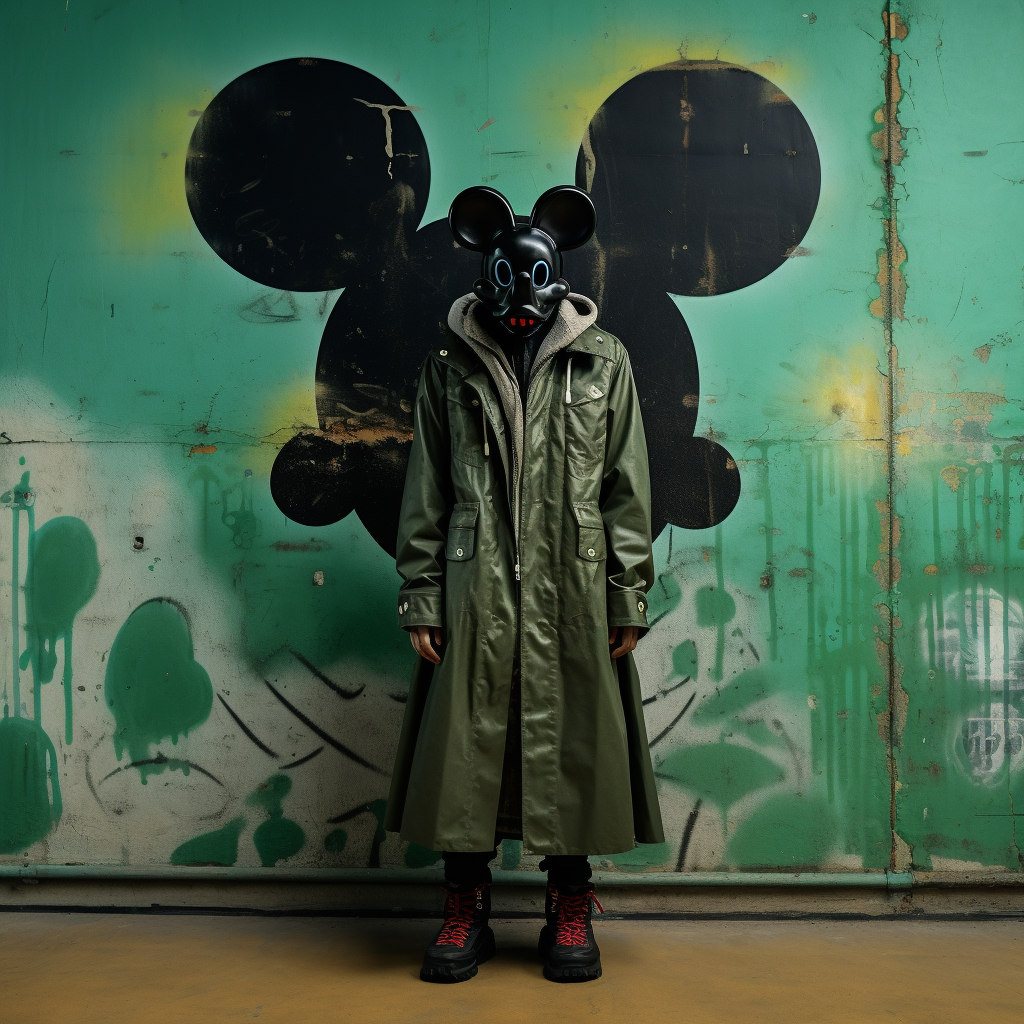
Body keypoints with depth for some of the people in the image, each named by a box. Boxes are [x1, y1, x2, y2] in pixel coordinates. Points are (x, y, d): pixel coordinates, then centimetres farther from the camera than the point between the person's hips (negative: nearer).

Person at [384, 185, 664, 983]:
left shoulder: (603, 361, 8)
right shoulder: (451, 362, 9)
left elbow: (627, 490, 6)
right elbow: (425, 492, 7)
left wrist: (629, 599, 0)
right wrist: (420, 596, 1)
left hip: (573, 595, 0)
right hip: (475, 594, 0)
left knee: (572, 746, 5)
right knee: (465, 747, 2)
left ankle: (570, 911, 22)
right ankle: (466, 910, 19)